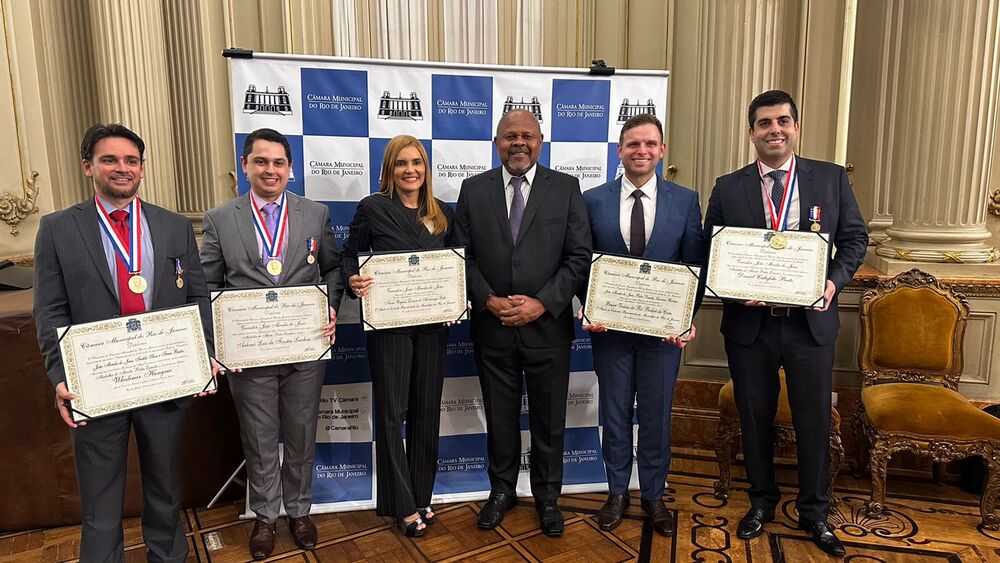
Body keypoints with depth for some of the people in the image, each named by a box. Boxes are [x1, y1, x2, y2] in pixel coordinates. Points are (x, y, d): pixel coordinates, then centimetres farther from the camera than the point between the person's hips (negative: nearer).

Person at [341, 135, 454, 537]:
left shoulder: (443, 213, 8)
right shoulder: (372, 208, -3)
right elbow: (348, 256, 1)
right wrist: (353, 281, -19)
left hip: (433, 323, 4)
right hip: (389, 322, -4)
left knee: (427, 409, 12)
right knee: (392, 411, 3)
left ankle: (422, 496, 29)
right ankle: (402, 505, 18)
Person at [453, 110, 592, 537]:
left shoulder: (566, 188, 0)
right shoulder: (473, 189, 4)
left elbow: (579, 256, -4)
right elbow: (463, 255, 2)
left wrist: (542, 302, -13)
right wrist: (488, 300, -11)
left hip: (548, 324, -1)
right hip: (491, 325, 1)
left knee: (549, 418, 12)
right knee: (499, 416, 15)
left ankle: (547, 494, 33)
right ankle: (502, 489, 36)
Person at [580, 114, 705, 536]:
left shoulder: (686, 200, 0)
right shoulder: (593, 200, 0)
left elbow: (695, 266, 1)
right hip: (610, 326, 0)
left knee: (657, 414, 12)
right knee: (614, 413, 13)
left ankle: (653, 495, 32)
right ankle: (617, 492, 32)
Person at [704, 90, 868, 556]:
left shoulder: (832, 178, 3)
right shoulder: (728, 188, 1)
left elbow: (854, 238, 6)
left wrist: (835, 280, -10)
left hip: (811, 321, 0)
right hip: (749, 322, 0)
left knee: (814, 419, 11)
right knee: (754, 418, 13)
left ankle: (814, 511, 32)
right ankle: (761, 501, 35)